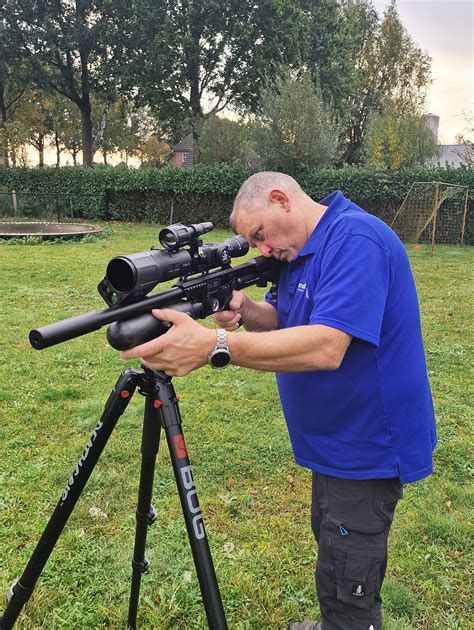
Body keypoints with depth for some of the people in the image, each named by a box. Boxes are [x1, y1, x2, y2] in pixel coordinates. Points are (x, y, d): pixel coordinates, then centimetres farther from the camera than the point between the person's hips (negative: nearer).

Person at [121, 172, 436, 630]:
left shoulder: (355, 240, -25)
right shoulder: (301, 249, 7)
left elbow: (326, 347, -36)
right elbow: (281, 321, 7)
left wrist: (213, 345, -43)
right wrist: (244, 310, -16)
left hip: (369, 442, -10)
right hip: (336, 437, 10)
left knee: (346, 588, 3)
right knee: (330, 539, 28)